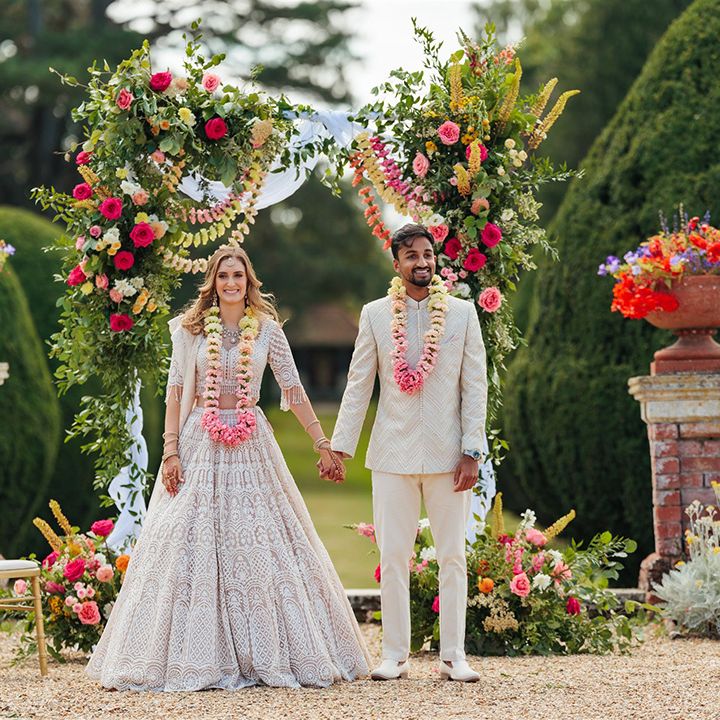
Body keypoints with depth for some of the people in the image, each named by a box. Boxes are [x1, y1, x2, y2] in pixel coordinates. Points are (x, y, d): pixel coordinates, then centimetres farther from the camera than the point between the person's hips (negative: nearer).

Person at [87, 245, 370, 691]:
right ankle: (199, 657, 3)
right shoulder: (192, 328, 3)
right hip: (200, 447, 0)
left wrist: (323, 445, 2)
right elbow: (176, 390, 2)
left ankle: (266, 655, 6)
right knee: (191, 544, -4)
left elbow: (294, 391, 5)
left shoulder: (267, 329, 4)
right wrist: (171, 451, -6)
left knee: (259, 546, -2)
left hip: (251, 448, 0)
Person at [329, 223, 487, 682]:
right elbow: (359, 385, 6)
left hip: (447, 453, 0)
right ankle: (395, 656, 11)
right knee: (393, 557, 3)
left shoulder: (463, 313, 3)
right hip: (393, 453, 0)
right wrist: (340, 446, 1)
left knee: (453, 557, 4)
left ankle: (453, 655, 11)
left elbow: (475, 386, 1)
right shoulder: (375, 315, 4)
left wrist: (471, 453, -5)